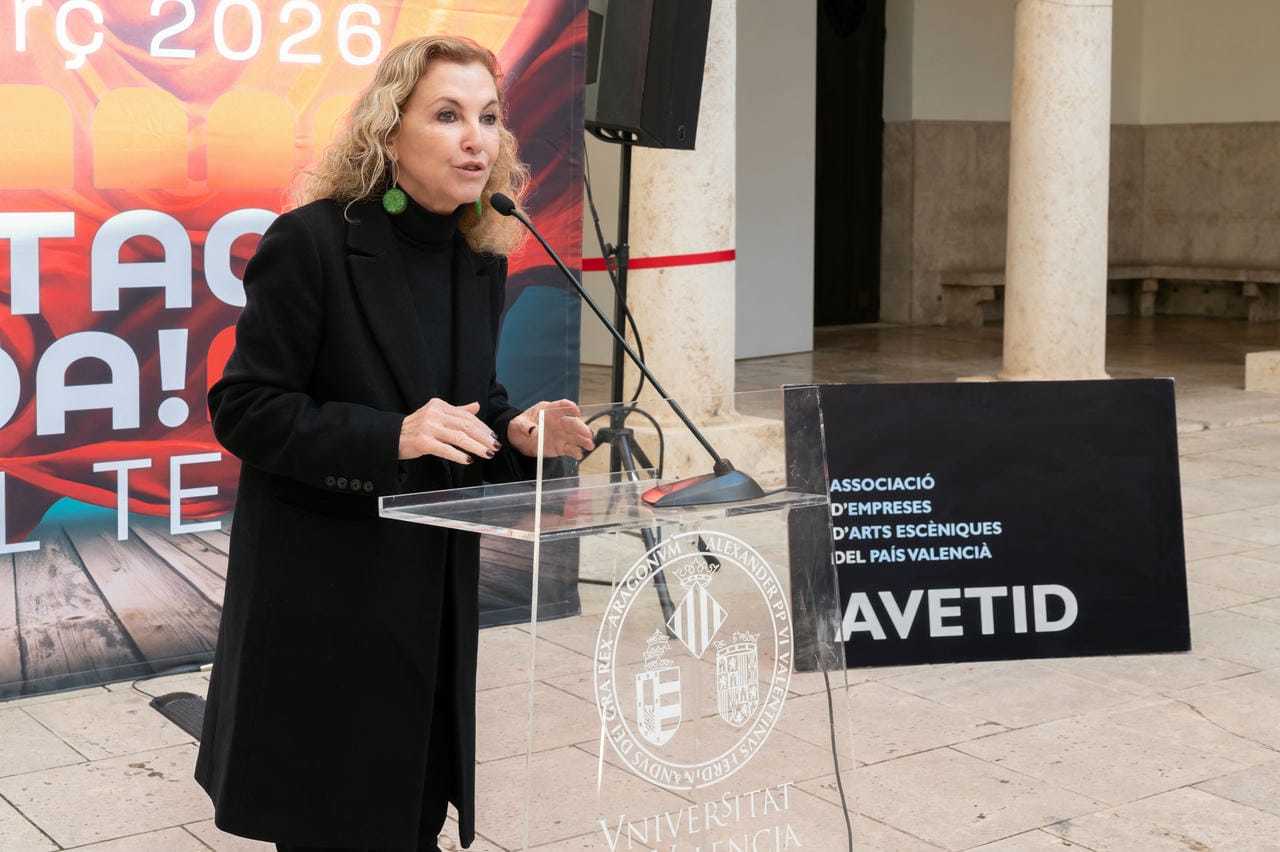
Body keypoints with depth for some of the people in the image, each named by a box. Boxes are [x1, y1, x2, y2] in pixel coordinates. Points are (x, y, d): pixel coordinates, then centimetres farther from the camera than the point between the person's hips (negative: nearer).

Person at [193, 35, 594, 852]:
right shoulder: (311, 242, -14)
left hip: (435, 592, 6)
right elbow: (243, 408, -15)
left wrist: (519, 433, -8)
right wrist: (391, 435, -26)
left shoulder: (481, 260, 5)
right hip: (324, 594, -6)